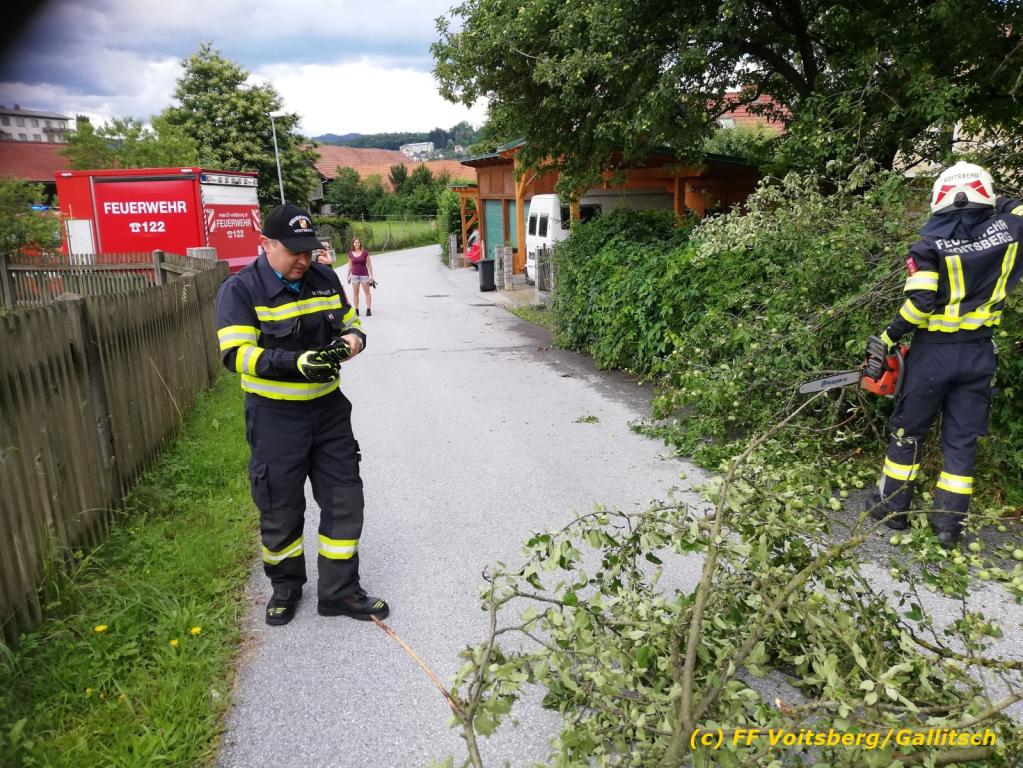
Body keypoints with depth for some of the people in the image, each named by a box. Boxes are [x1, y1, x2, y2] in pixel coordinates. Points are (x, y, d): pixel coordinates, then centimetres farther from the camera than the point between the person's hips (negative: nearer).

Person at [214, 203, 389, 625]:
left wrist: (352, 339, -12)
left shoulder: (325, 278, 3)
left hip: (329, 408, 4)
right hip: (275, 416, -4)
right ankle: (285, 588, 36)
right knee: (280, 511, 10)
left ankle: (339, 591, 24)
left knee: (345, 500, 8)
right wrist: (297, 363, -34)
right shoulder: (240, 290, -11)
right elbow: (237, 354, -20)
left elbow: (350, 324, 13)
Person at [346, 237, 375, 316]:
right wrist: (348, 276, 11)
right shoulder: (350, 253, 2)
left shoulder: (365, 252, -5)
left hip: (364, 274, -2)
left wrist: (371, 276, -5)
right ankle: (356, 310, 11)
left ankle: (368, 309, 5)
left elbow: (369, 265, -2)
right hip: (354, 275, 2)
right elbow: (350, 266, 11)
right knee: (355, 293, 6)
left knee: (367, 292, 2)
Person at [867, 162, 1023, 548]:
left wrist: (889, 336, -9)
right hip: (979, 353, 3)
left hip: (934, 352, -3)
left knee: (908, 430, 12)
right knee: (962, 439, 10)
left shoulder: (930, 243, -11)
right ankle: (950, 523, 14)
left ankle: (892, 507, 21)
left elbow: (920, 302, -19)